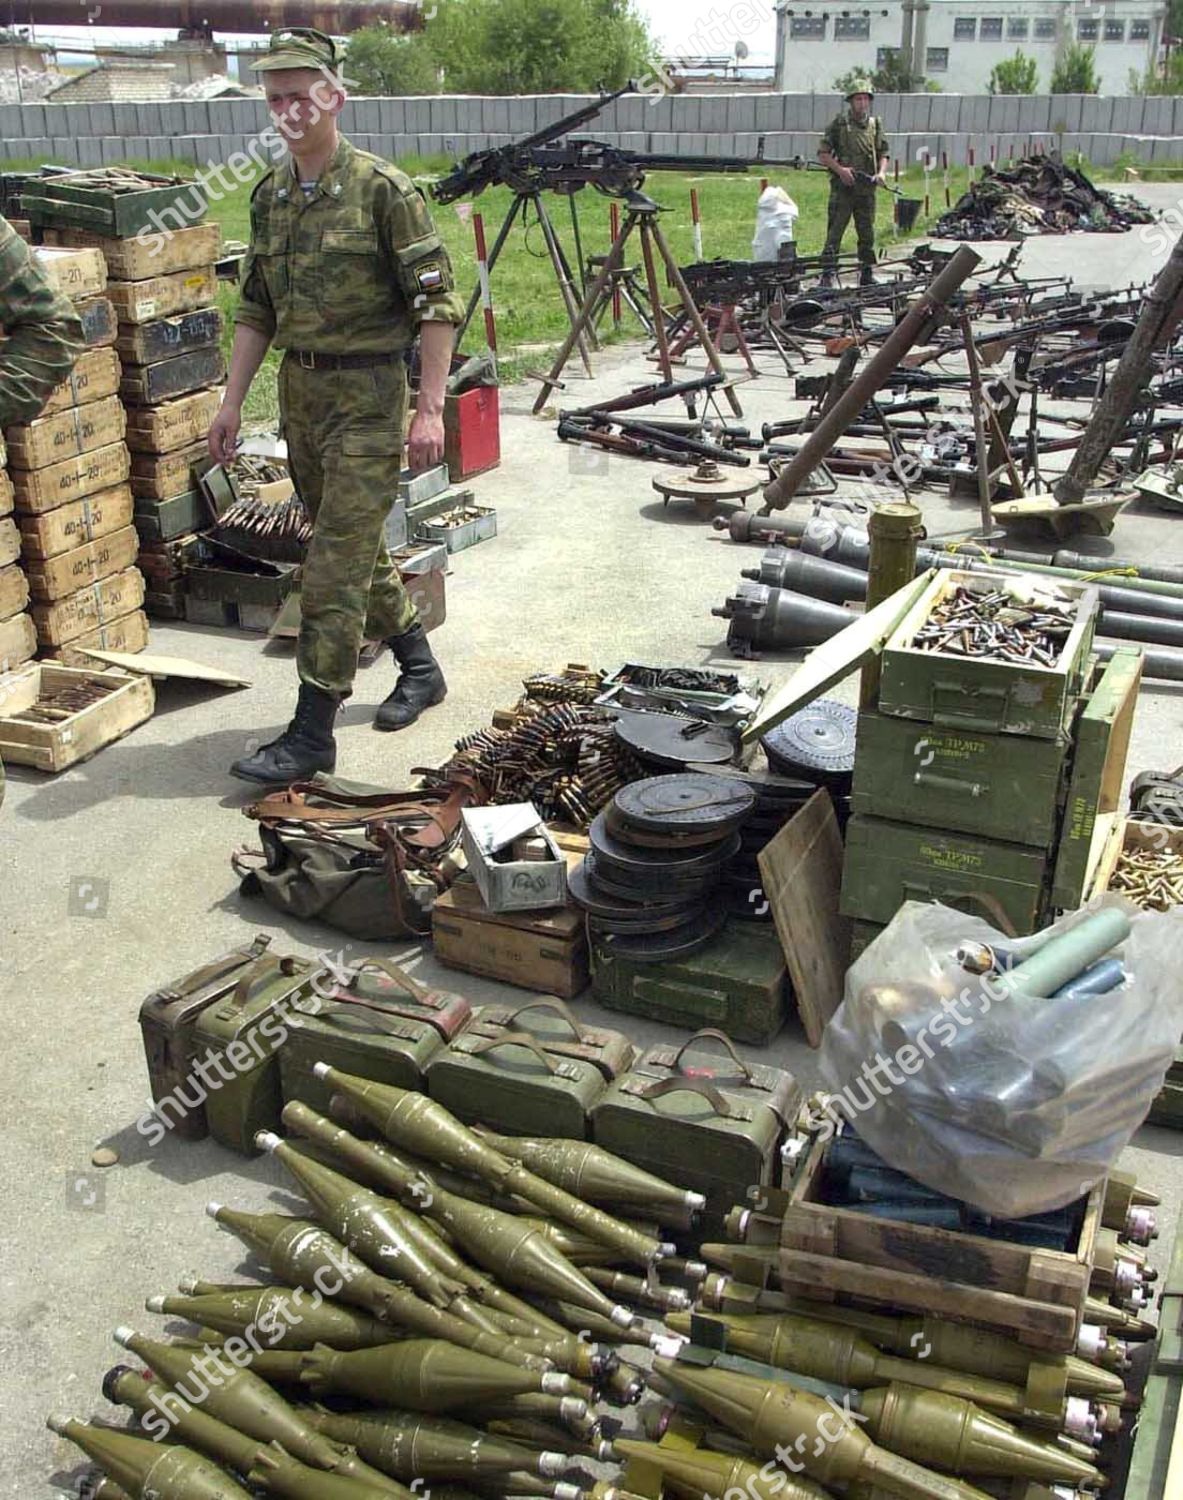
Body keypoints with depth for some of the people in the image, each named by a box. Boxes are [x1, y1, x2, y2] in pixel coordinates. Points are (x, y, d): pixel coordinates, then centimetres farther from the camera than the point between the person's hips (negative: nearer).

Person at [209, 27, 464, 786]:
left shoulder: (384, 190, -10)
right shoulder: (270, 196, 10)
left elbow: (437, 304, -12)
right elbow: (257, 309, 16)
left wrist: (431, 408, -18)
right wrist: (232, 401, 11)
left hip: (368, 393, -7)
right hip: (300, 390, 7)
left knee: (335, 565, -8)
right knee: (357, 547, 16)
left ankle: (313, 733, -3)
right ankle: (420, 667, 36)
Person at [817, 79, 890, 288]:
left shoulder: (875, 124, 11)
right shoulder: (839, 123, -2)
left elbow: (883, 154, 17)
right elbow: (823, 154, -2)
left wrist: (881, 172, -3)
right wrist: (840, 169, -14)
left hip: (867, 188, 4)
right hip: (843, 187, -4)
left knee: (867, 234, 10)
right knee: (834, 233, -7)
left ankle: (867, 275, 19)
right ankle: (827, 275, -6)